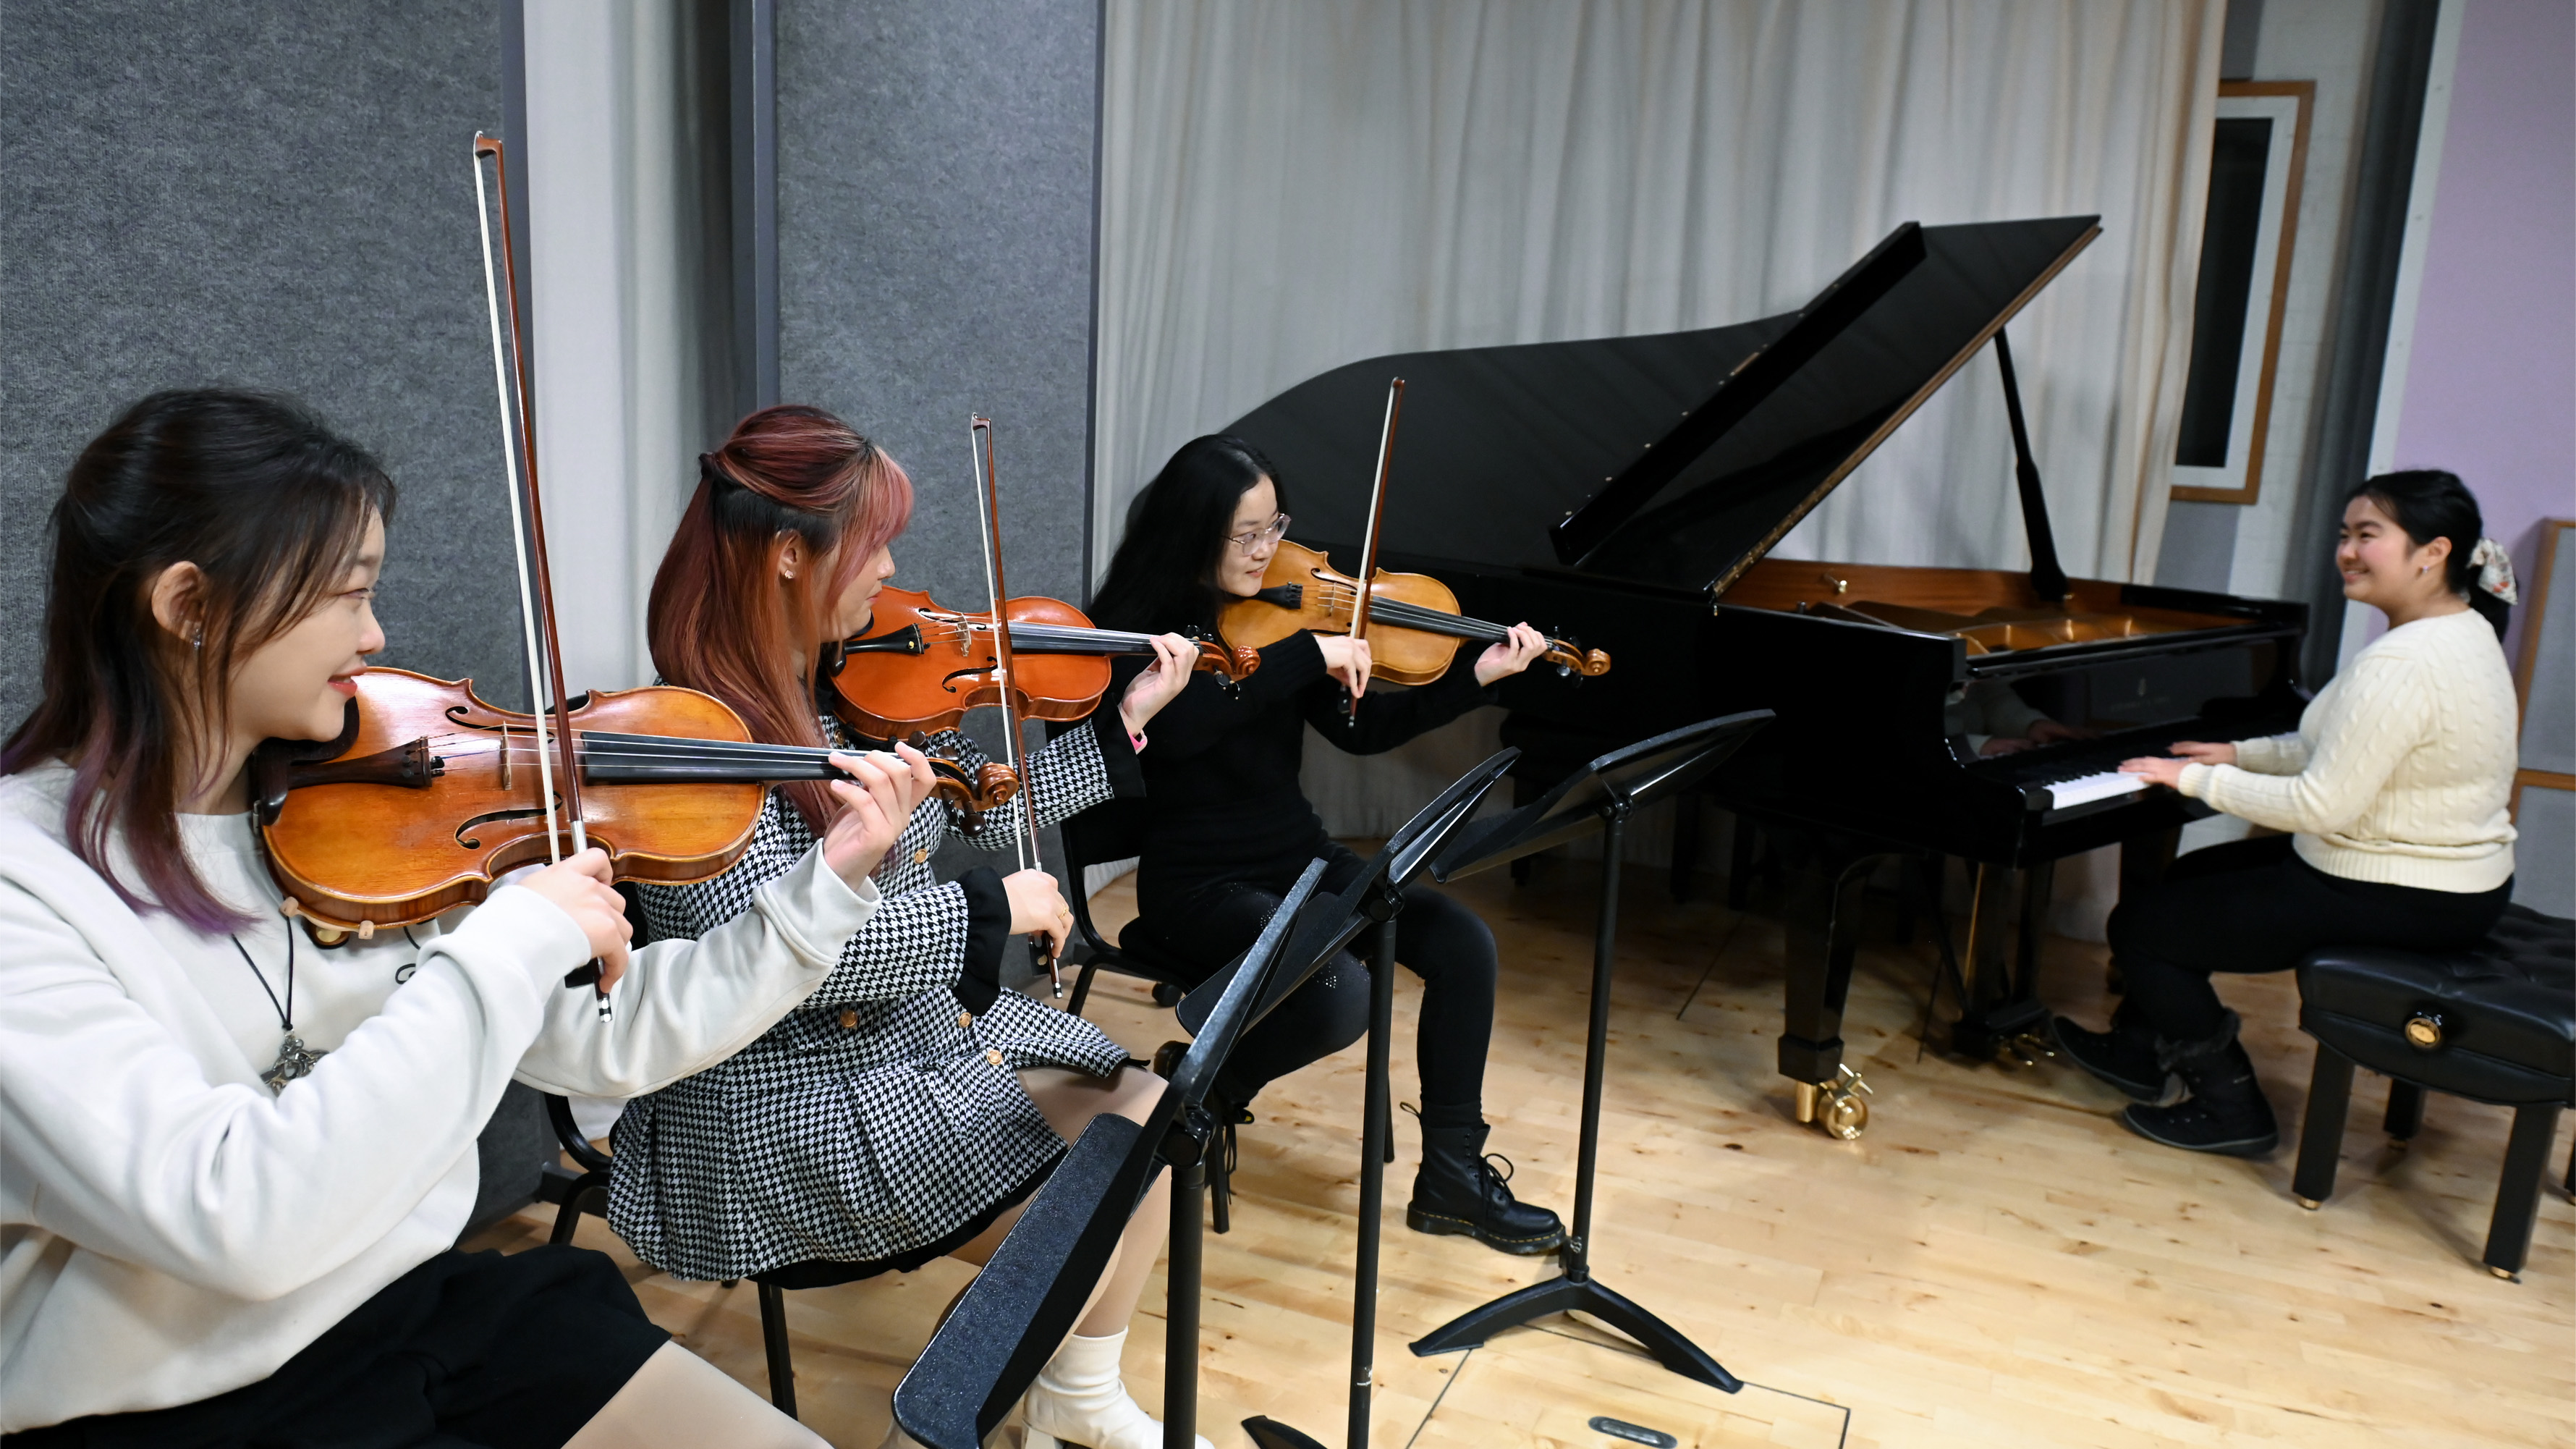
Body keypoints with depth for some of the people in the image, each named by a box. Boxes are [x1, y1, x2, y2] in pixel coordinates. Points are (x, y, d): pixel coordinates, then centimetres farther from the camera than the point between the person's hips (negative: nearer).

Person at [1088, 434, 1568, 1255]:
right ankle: (1204, 1087, 3)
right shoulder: (1140, 626, -12)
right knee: (1340, 996, -30)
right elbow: (1178, 727, -33)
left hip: (1299, 857, 7)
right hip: (1200, 881, -6)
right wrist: (1308, 654, -33)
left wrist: (1478, 675, -4)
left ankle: (1452, 1175, 4)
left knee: (1462, 944, -11)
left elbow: (1363, 729, 5)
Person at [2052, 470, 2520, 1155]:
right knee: (2189, 878, 22)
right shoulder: (2464, 630, 6)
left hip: (2401, 900, -11)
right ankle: (2141, 1052, 32)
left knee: (2139, 928, -4)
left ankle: (2232, 1108, 9)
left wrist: (2198, 779, -17)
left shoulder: (2402, 665, -28)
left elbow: (2321, 806, -28)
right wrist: (2240, 755, 13)